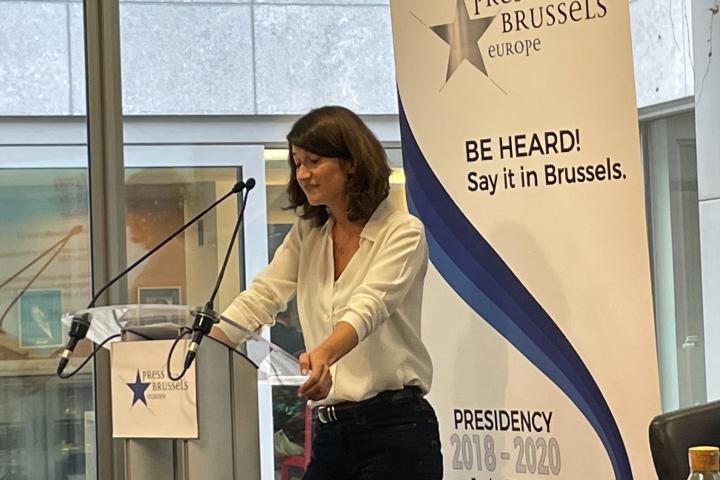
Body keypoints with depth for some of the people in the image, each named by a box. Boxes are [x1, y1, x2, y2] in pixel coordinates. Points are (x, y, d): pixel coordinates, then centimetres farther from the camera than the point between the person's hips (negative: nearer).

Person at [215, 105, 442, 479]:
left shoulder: (402, 232, -7)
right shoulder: (306, 236, 14)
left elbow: (369, 307, -24)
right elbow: (259, 300, 5)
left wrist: (324, 354, -43)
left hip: (394, 428, -6)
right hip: (329, 432, 6)